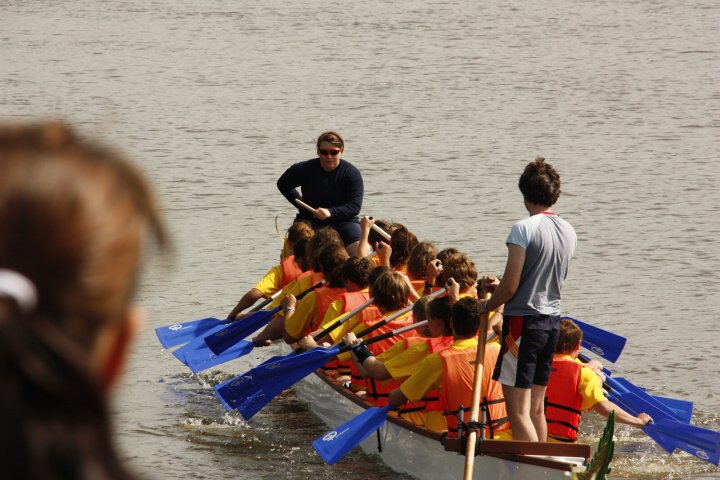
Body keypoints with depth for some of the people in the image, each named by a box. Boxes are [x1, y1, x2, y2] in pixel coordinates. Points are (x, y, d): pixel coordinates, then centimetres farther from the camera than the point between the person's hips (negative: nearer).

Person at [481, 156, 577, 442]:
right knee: (537, 408, 16)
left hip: (523, 321, -8)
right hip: (552, 321, 8)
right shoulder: (568, 231, 8)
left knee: (519, 411, -7)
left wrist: (487, 306, 2)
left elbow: (510, 286, -17)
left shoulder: (524, 229, -15)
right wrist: (500, 289, 27)